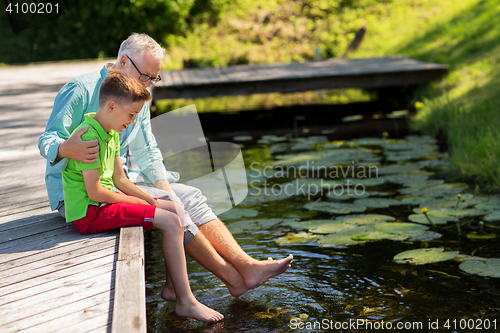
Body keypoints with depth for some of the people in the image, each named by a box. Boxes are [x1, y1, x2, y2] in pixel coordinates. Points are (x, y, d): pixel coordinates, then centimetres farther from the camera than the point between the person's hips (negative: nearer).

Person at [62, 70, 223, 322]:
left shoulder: (111, 133, 12)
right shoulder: (89, 136, -20)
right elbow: (95, 192, -23)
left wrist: (151, 201, 3)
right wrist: (137, 202, -10)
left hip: (104, 204, 10)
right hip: (89, 213, -10)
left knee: (177, 209, 9)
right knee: (171, 222, -17)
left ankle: (172, 286, 11)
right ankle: (186, 302, -11)